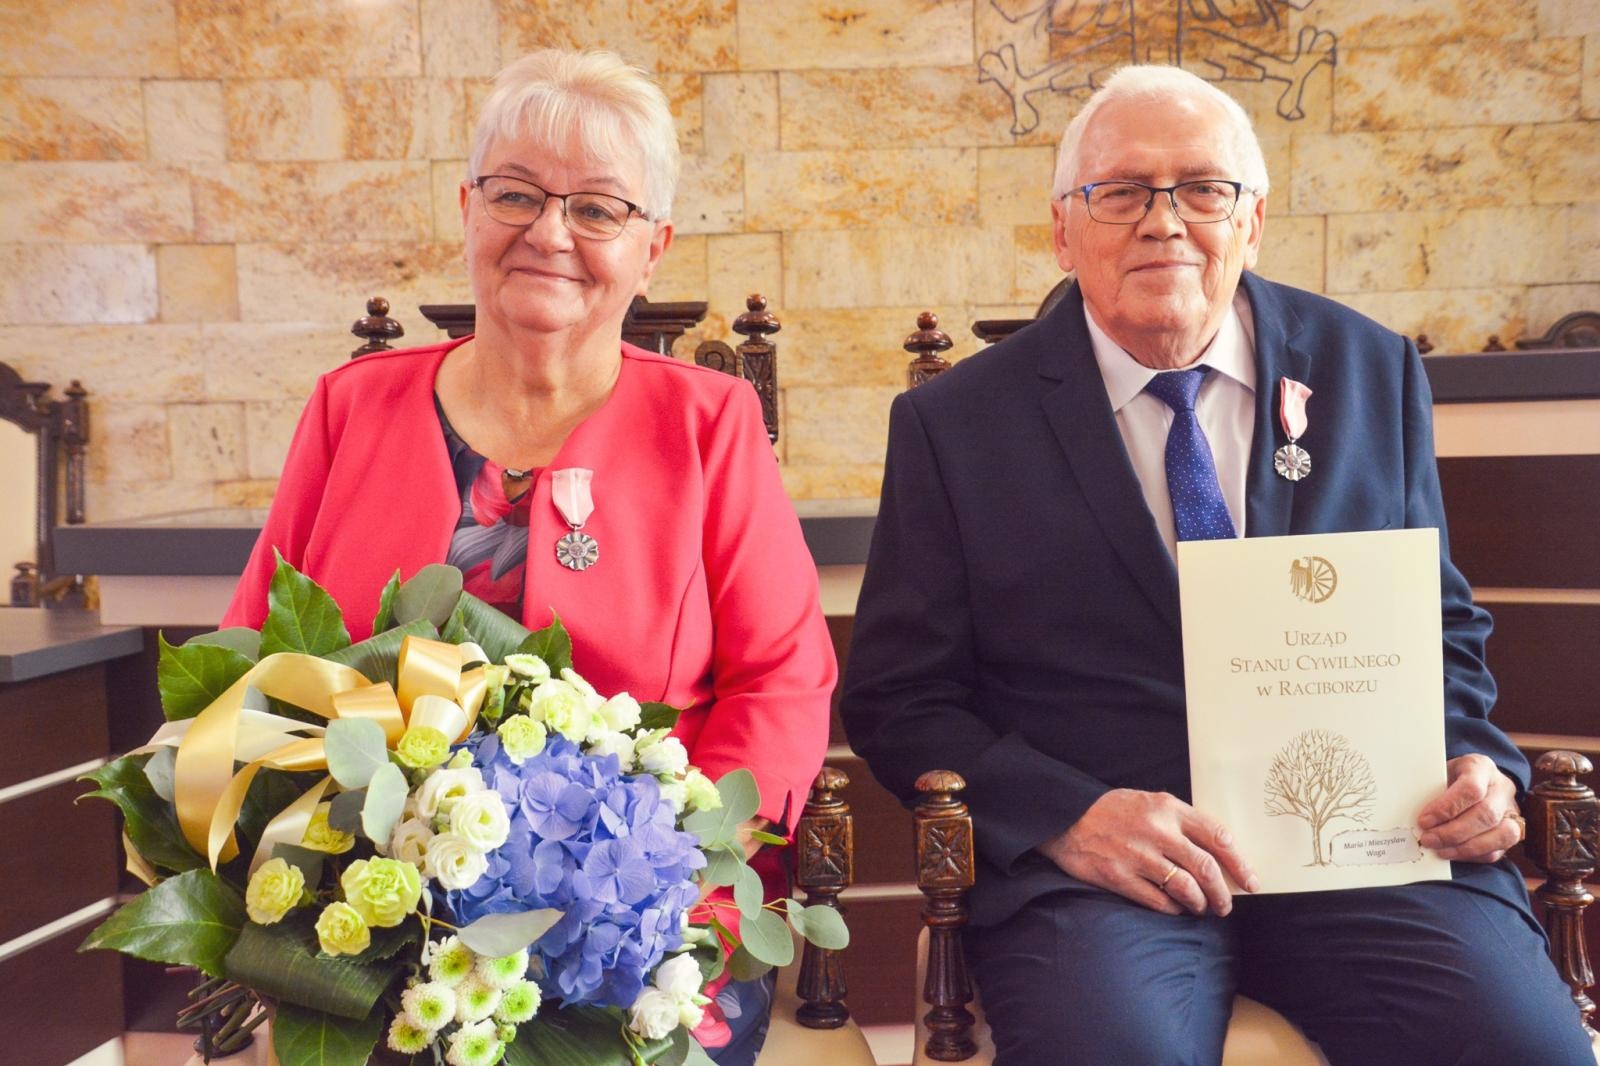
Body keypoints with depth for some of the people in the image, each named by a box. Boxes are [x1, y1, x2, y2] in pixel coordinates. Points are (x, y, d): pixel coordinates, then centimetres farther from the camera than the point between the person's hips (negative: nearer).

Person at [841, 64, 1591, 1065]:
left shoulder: (1371, 372, 10)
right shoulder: (954, 422, 1)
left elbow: (1441, 625, 18)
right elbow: (896, 699, 0)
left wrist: (1477, 765, -2)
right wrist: (1067, 817, -16)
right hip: (1091, 860, -2)